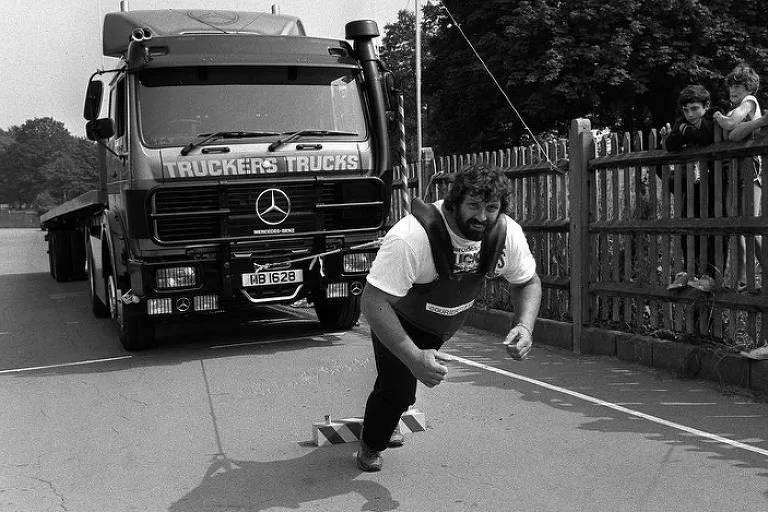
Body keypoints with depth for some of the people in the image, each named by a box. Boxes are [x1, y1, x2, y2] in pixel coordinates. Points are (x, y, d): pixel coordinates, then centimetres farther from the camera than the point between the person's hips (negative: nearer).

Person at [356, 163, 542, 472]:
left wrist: (525, 326, -28)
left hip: (445, 324, 5)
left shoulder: (507, 234, -25)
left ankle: (386, 421, 58)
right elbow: (373, 301, -43)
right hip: (400, 317, -5)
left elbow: (528, 282, -8)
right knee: (398, 389, -13)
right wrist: (414, 358, -52)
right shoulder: (411, 238, -43)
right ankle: (370, 446, 21)